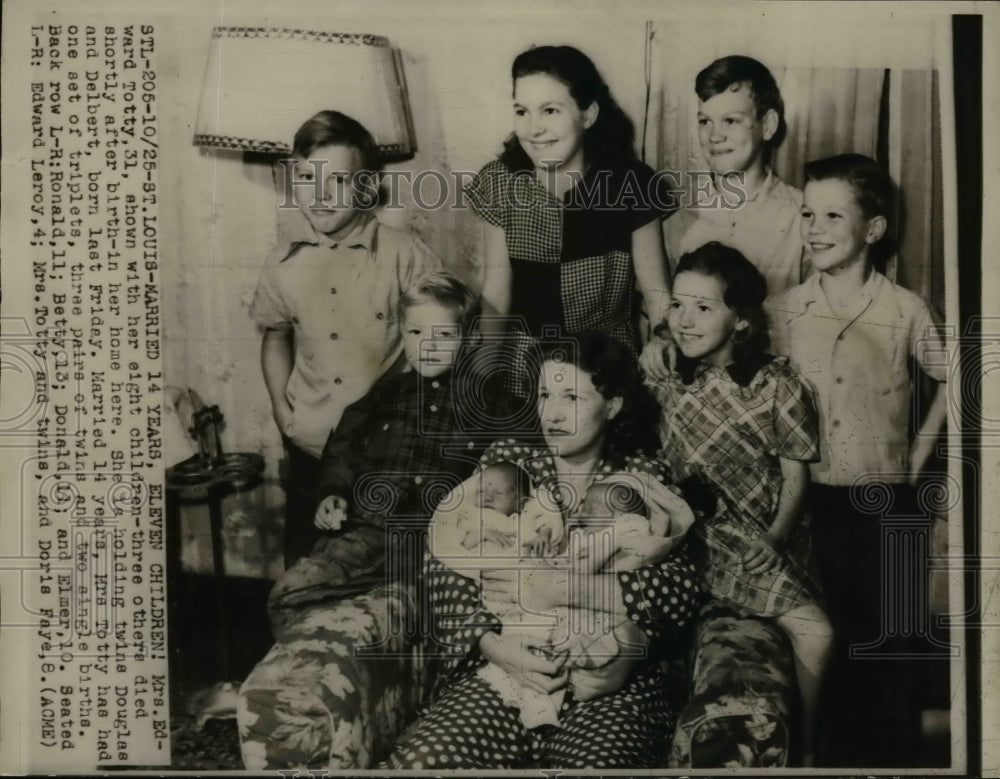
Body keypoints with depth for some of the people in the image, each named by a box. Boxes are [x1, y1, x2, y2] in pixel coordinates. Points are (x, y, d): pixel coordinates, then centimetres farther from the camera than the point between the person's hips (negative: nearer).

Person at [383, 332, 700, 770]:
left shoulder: (642, 481, 8)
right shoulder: (506, 461, 12)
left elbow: (680, 592, -7)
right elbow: (446, 566, 2)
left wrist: (562, 589, -15)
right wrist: (492, 643, -16)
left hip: (607, 687, -1)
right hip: (499, 673, 2)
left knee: (593, 760, -34)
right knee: (414, 762, -26)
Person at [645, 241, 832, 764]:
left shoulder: (778, 388, -4)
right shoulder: (663, 383, 2)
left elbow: (795, 475, 1)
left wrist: (774, 538, -9)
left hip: (762, 543, -1)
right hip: (687, 539, 1)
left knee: (816, 634, -15)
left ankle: (803, 747, 10)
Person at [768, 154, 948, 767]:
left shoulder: (907, 311, -4)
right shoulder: (784, 311, -1)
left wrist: (918, 456, 4)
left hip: (886, 504, -1)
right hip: (815, 502, 1)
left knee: (888, 645, 8)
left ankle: (892, 757, 27)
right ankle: (839, 755, 29)